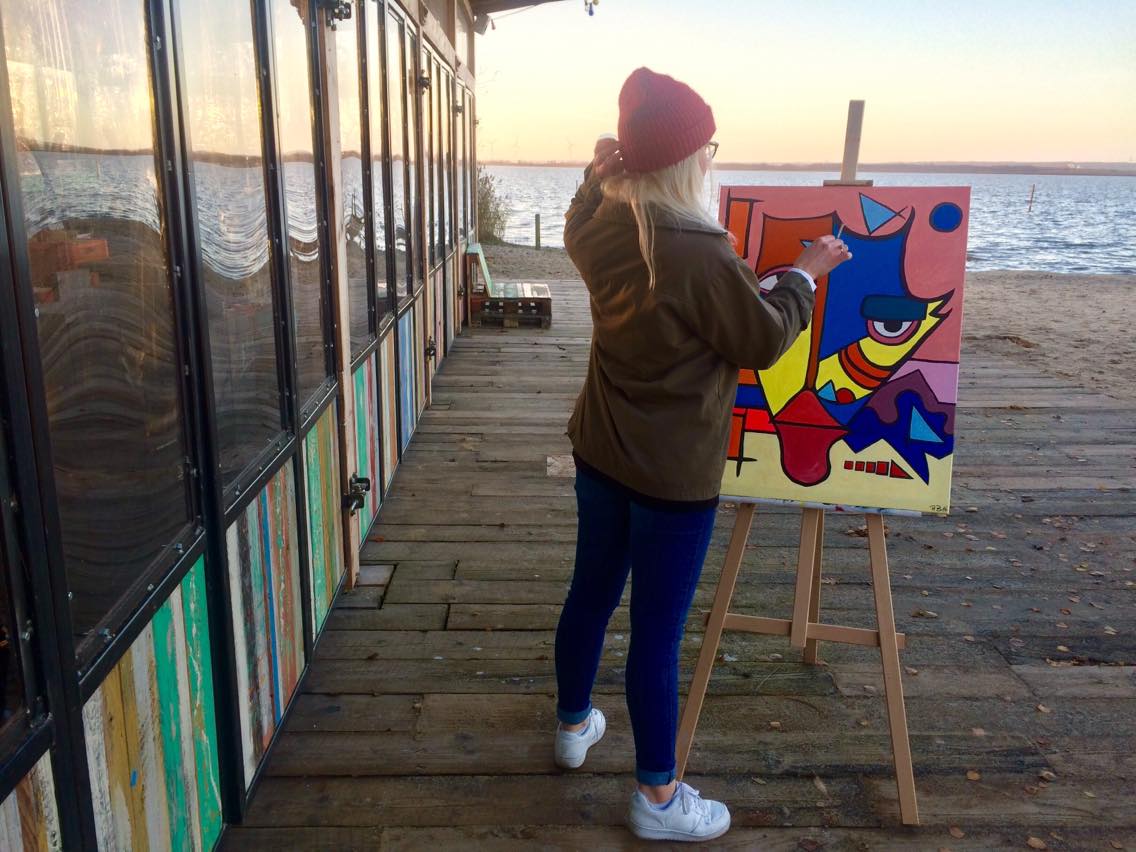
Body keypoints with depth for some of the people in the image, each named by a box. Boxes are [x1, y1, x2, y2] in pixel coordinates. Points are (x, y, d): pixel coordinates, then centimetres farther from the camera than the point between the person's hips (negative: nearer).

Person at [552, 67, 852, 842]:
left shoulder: (602, 225, -2)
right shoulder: (701, 252, -25)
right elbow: (763, 343, -11)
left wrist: (601, 173, 21)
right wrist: (805, 276, 1)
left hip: (600, 452, 8)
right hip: (675, 472, -8)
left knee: (592, 591, 23)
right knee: (657, 632, 4)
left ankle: (574, 725, 46)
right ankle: (659, 800, 22)